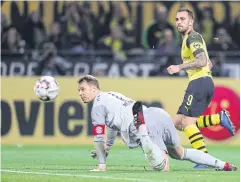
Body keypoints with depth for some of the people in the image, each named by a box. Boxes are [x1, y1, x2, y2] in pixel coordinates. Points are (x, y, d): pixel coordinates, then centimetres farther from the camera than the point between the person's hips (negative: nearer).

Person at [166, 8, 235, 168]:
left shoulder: (193, 37, -7)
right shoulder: (191, 38, 24)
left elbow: (202, 61, -22)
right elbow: (209, 63, 32)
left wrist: (179, 67, -21)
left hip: (199, 82, -10)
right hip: (206, 83, 10)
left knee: (186, 122, -12)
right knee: (179, 123, 8)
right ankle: (220, 118, 4)